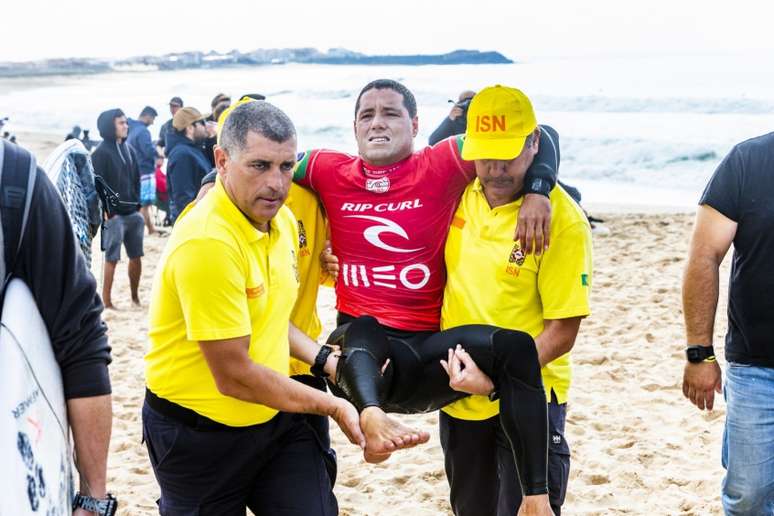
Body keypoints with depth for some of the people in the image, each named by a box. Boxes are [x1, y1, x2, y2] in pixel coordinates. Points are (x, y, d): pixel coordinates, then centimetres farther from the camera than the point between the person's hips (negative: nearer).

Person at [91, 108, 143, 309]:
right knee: (112, 258, -4)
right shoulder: (101, 153, -9)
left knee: (136, 256, 10)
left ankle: (135, 297, 22)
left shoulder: (129, 150, 12)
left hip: (132, 213, 7)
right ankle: (106, 300, 4)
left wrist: (138, 205, 10)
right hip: (114, 215, -7)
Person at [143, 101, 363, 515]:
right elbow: (234, 376, -24)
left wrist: (324, 360, 1)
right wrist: (332, 406, -14)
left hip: (275, 414, 7)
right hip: (199, 435, -6)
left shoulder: (282, 220, 1)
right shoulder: (206, 243, -27)